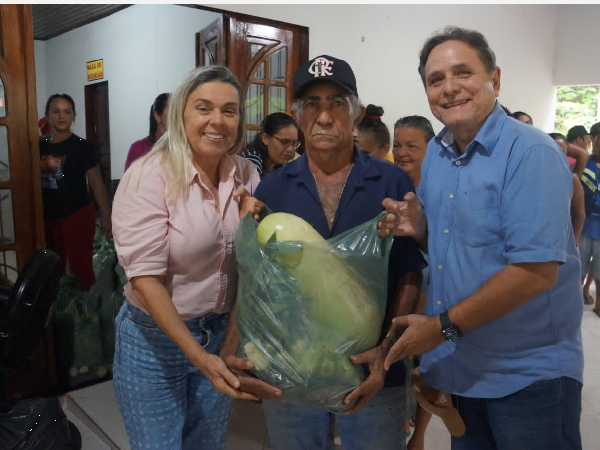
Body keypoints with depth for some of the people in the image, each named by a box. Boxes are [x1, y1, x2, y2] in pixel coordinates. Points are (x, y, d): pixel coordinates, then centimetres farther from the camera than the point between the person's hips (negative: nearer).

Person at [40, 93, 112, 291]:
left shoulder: (82, 146, -8)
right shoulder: (39, 145, 4)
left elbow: (97, 185, -7)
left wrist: (107, 217, -9)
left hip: (78, 215, -5)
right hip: (47, 217, 5)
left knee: (80, 267, -2)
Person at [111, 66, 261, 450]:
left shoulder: (246, 175, -2)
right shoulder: (149, 177, -17)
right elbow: (145, 278, -20)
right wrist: (198, 355, -24)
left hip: (223, 332, 5)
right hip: (156, 336, -4)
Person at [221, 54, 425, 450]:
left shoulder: (393, 184, -5)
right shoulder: (272, 189, -2)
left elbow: (410, 276, -5)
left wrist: (387, 349, -17)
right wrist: (232, 353, -14)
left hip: (373, 373, -1)